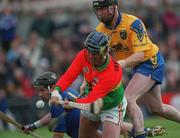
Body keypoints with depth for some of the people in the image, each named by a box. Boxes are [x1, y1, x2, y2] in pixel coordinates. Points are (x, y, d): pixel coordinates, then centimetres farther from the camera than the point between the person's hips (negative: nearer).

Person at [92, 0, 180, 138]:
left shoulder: (133, 23, -26)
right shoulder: (101, 30, -8)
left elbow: (140, 54, -31)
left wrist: (122, 63, -48)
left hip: (151, 62, -8)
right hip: (136, 67, 8)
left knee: (128, 98, -24)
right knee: (157, 108, 16)